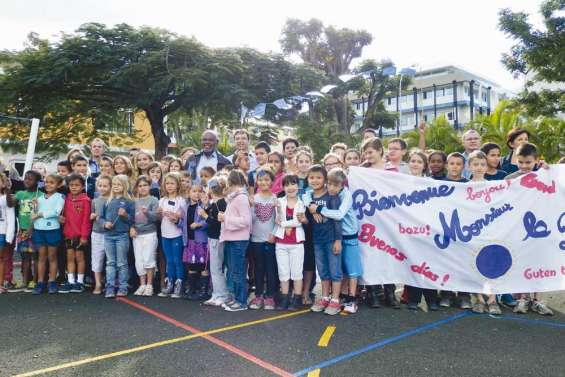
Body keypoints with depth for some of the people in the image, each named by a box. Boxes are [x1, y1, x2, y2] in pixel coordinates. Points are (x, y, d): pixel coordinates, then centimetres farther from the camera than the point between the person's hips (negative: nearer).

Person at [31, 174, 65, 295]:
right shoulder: (40, 197, 12)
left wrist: (40, 214, -11)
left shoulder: (60, 197, -2)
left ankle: (52, 282, 14)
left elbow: (56, 212, -16)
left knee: (52, 257, 6)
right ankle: (40, 282, 16)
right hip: (39, 229, 4)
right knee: (42, 257, 10)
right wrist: (34, 207, -8)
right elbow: (34, 214, 10)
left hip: (53, 229, -4)